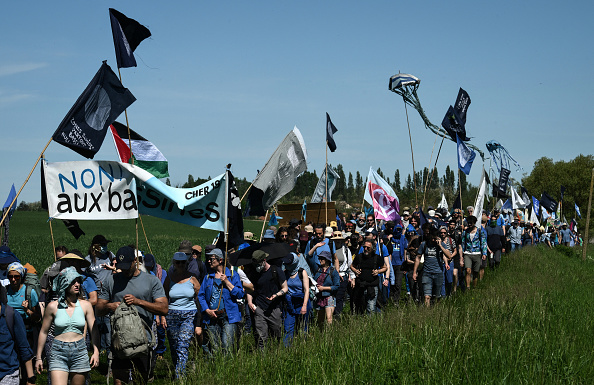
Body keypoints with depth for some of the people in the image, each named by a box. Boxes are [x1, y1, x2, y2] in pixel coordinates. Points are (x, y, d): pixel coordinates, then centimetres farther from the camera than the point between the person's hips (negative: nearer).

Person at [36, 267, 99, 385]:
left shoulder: (85, 305, 4)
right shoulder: (53, 307, 0)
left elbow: (94, 330, 4)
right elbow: (43, 332, 8)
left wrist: (96, 351, -9)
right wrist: (38, 357, 9)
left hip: (80, 352, 2)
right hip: (58, 353, -2)